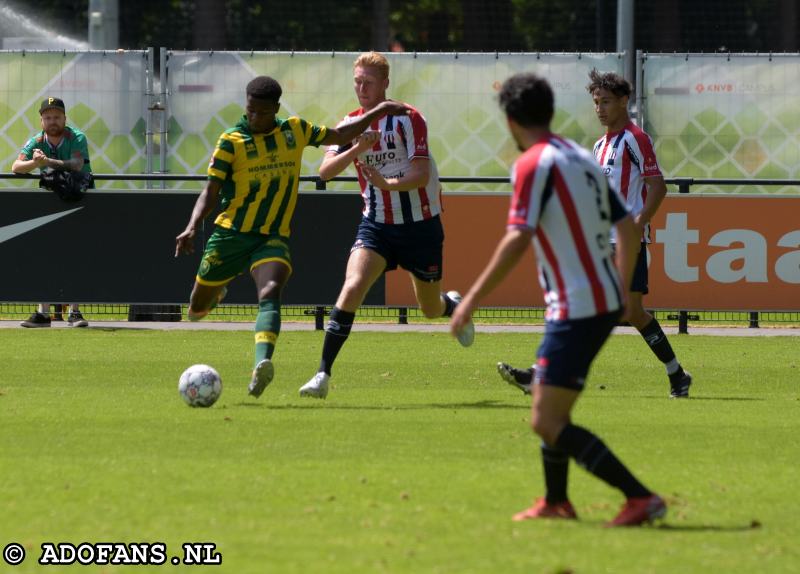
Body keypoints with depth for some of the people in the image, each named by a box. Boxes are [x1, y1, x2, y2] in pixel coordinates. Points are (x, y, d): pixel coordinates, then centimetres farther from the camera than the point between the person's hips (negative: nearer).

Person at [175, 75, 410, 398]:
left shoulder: (295, 131, 6)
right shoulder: (231, 142, -4)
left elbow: (339, 136, 21)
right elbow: (210, 193, -6)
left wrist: (380, 112, 16)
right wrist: (192, 228, -22)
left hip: (273, 238, 0)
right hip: (230, 235, 0)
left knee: (270, 293, -30)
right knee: (197, 310, 12)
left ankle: (262, 365, -48)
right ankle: (215, 293, 51)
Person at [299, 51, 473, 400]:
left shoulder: (408, 119, -12)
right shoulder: (351, 124, 1)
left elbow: (422, 175, -20)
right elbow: (325, 171, -11)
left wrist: (388, 184, -38)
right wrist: (356, 149, -28)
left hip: (420, 225, -2)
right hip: (376, 224, 2)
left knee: (431, 309, 12)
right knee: (352, 288, -22)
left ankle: (454, 305, 52)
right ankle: (323, 375, -24)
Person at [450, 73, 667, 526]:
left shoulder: (535, 164, -11)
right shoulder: (583, 159, 13)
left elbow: (517, 240, -21)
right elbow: (628, 227, 16)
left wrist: (472, 300, -17)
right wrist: (622, 293, 28)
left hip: (577, 310, -9)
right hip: (605, 303, 9)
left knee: (548, 423, -9)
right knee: (551, 407, 24)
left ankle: (641, 497, -16)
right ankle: (556, 502, 33)